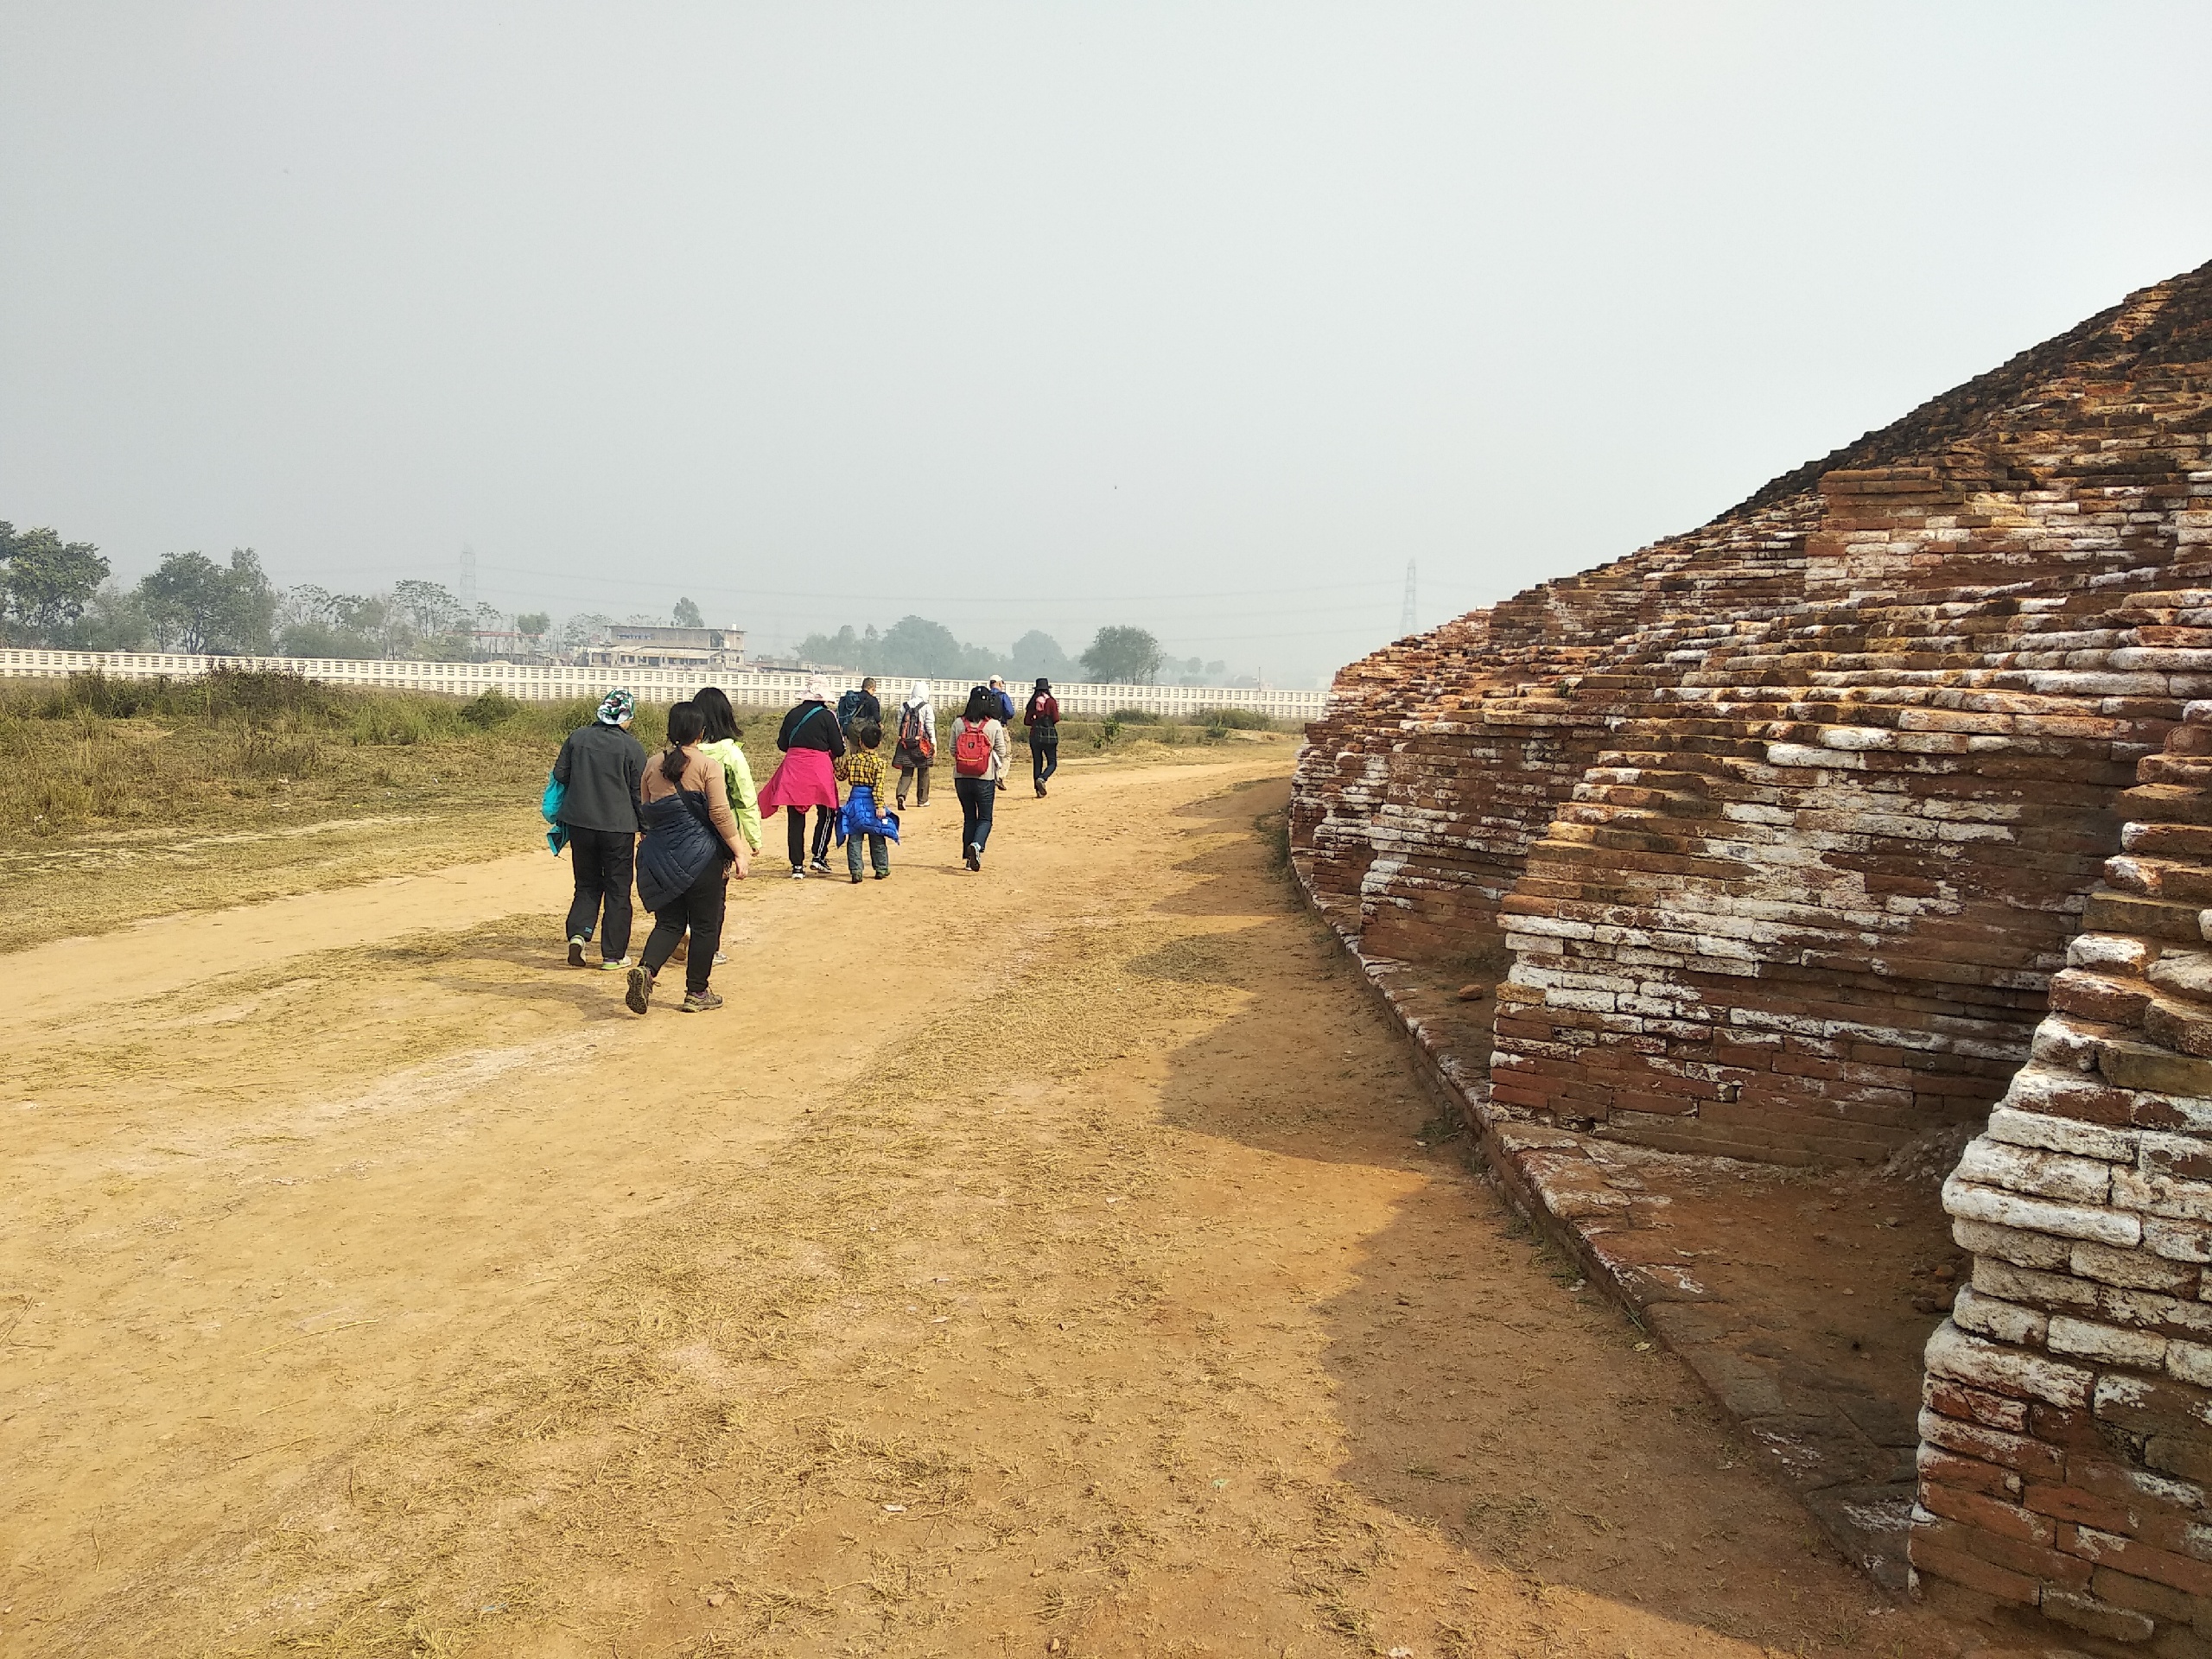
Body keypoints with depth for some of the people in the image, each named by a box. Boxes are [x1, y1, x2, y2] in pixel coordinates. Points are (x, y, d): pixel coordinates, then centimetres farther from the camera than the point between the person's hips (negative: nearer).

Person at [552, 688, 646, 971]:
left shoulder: (576, 738, 0)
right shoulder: (632, 747, -8)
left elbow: (560, 775, 5)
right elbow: (641, 792, -5)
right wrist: (646, 829, 4)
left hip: (579, 821, 3)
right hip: (618, 827, -3)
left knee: (587, 884, 18)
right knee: (617, 889, 7)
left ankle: (578, 933, -3)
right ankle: (613, 955, 9)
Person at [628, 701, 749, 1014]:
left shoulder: (654, 764, 7)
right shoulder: (708, 765, -9)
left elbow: (647, 810, 15)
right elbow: (720, 813, -14)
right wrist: (739, 853, -10)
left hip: (661, 856, 5)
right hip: (701, 857, -5)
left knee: (669, 922, 13)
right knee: (705, 924, 8)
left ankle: (645, 969, -13)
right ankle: (696, 993, 13)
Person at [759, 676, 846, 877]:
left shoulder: (793, 714, 6)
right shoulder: (826, 716, -5)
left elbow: (782, 744, 10)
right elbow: (839, 749, -3)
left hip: (792, 768, 3)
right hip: (818, 768, -3)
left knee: (795, 818, 5)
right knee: (827, 813, 13)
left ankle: (797, 866, 5)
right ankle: (819, 857, 3)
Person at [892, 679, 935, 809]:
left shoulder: (904, 706, 5)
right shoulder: (927, 707, -6)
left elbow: (900, 725, 8)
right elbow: (930, 727, -7)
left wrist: (901, 740, 16)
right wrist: (934, 744, -2)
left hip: (905, 743, 3)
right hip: (922, 744, -3)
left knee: (906, 772, 5)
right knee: (923, 773, 12)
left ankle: (901, 795, -18)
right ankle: (922, 800, 20)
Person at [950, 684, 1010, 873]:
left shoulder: (958, 723, -2)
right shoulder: (995, 725, -8)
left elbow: (953, 750, 4)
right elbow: (1001, 752, -4)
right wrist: (999, 773, 13)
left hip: (961, 778, 2)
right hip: (985, 779, -2)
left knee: (969, 817, 15)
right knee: (985, 819, 8)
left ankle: (969, 857, 15)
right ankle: (977, 845, -20)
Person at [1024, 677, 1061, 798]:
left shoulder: (1032, 702, 6)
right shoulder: (1051, 701, -3)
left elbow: (1026, 721, 5)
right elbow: (1056, 719, -9)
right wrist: (1049, 721, 11)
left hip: (1035, 735, 3)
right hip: (1049, 736, -3)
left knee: (1037, 763, 9)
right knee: (1052, 763, 4)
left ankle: (1039, 791, 5)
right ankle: (1042, 778, -25)